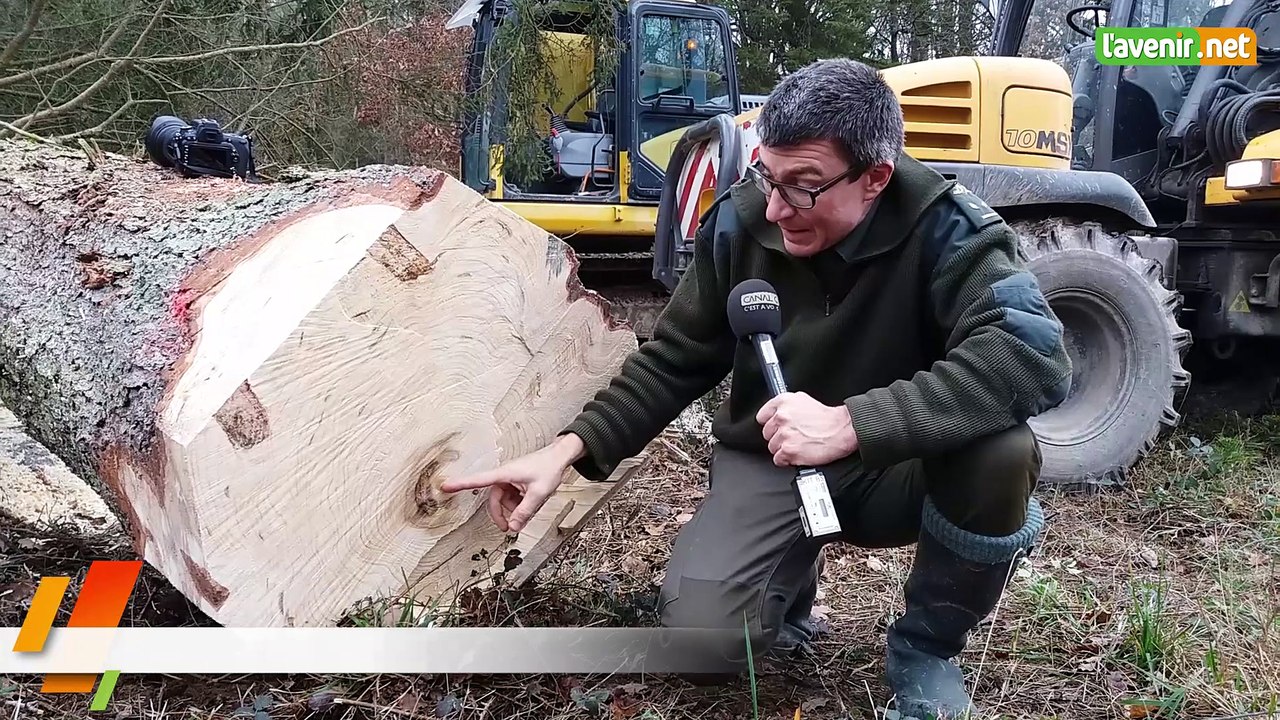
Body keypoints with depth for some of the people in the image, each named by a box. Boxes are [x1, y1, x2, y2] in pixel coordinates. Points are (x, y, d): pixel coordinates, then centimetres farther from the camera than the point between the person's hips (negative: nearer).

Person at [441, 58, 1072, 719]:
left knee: (1002, 452, -33)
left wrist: (851, 424, -45)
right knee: (703, 627, -23)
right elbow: (673, 360, -3)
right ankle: (791, 572, 15)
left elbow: (1034, 353, -38)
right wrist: (571, 447, -15)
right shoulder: (742, 221, -13)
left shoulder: (945, 229, -22)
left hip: (897, 468, -1)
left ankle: (925, 646, -5)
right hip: (770, 463, 1)